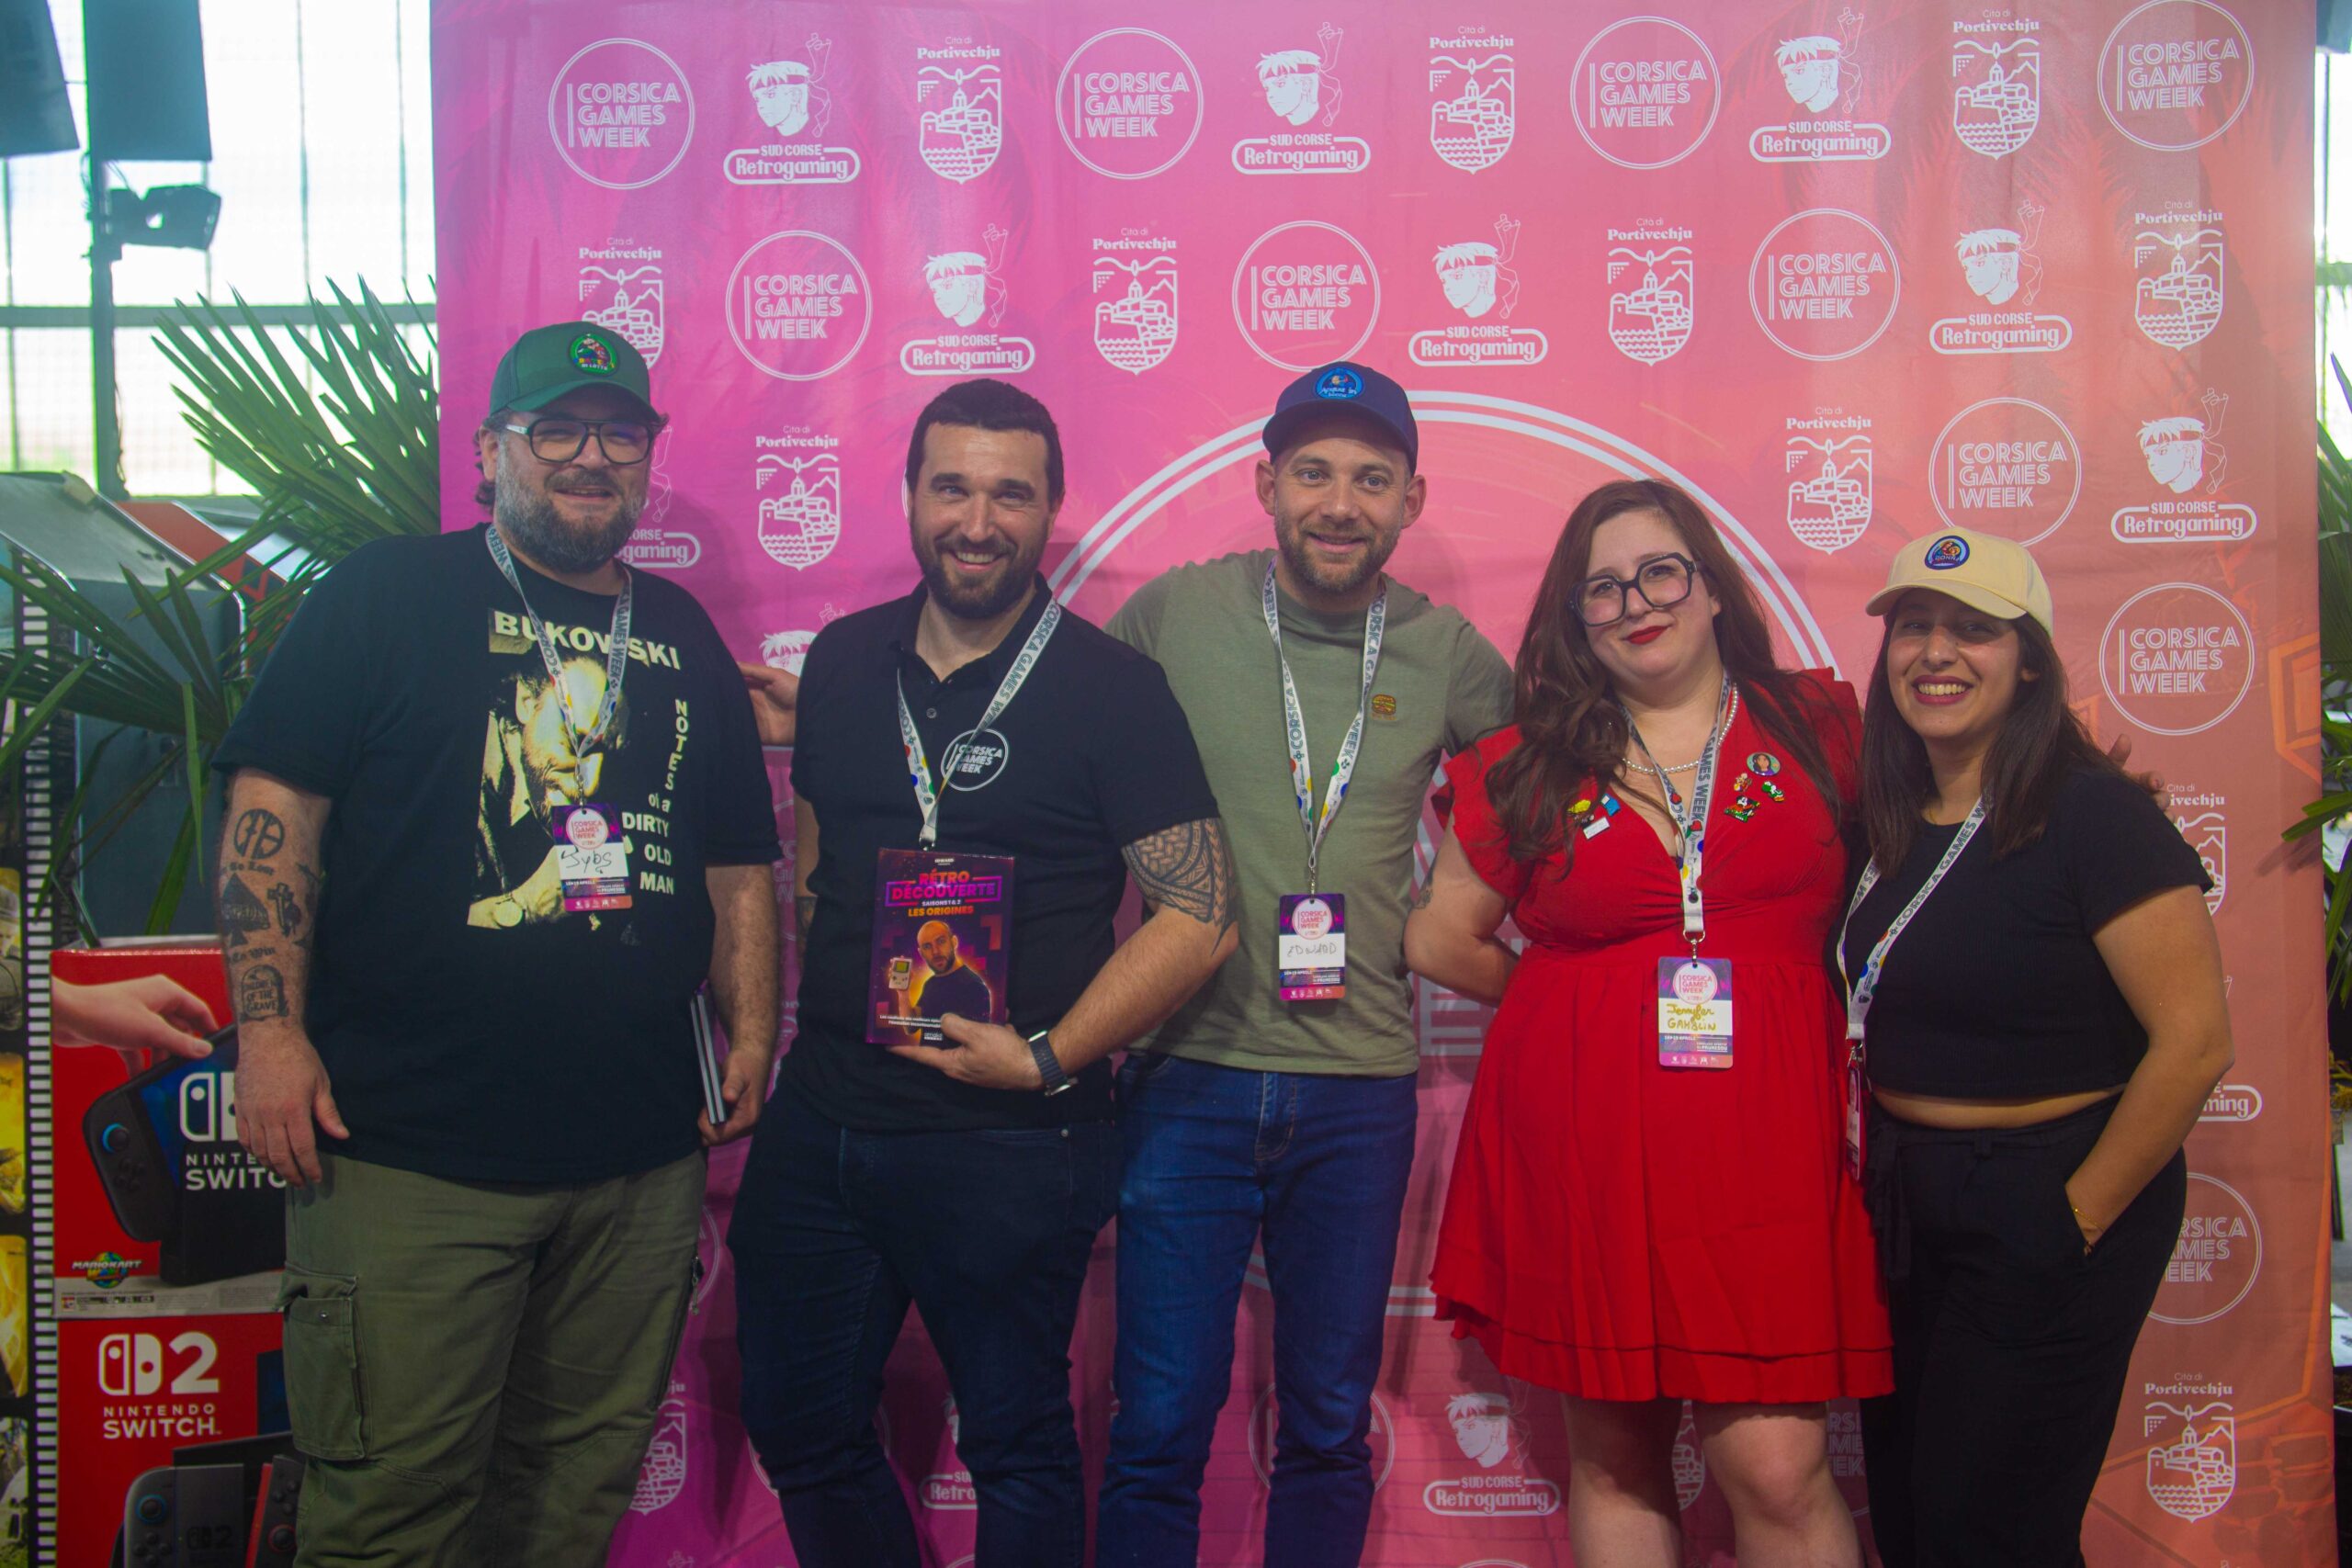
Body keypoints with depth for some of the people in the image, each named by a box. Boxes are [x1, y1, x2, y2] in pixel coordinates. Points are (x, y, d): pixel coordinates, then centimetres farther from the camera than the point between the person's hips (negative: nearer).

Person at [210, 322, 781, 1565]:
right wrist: (270, 1025, -13)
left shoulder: (683, 637, 16)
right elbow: (272, 809, -4)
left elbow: (738, 861, 20)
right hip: (408, 1153, -4)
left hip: (642, 1168, 5)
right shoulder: (385, 598, 2)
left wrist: (750, 1029, 10)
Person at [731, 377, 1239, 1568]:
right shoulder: (842, 661, 7)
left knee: (1015, 1445, 12)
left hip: (1010, 1146, -5)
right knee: (795, 1425, 17)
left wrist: (1050, 1057, -19)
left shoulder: (1111, 688, -8)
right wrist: (814, 1027, 8)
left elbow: (1198, 914, -12)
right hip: (818, 1122, 5)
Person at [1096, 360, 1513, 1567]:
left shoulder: (1447, 654, 1)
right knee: (1160, 1426, 3)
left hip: (1360, 1089, 2)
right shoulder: (1170, 615, -4)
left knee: (1330, 1427, 14)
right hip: (1189, 1073, -2)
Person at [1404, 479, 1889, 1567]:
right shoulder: (1526, 770, 7)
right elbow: (1438, 938, 14)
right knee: (1612, 1459, 9)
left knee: (1776, 1460, -8)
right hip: (1583, 1151, 1)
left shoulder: (1816, 729, 7)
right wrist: (1566, 994, 9)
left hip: (1763, 1150, -1)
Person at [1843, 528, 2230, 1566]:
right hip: (1906, 1202, 7)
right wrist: (1876, 1166, 5)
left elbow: (2194, 1042, -21)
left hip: (2042, 1214, -7)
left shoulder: (2094, 816, -17)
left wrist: (2077, 1220, -15)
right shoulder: (1892, 820, 5)